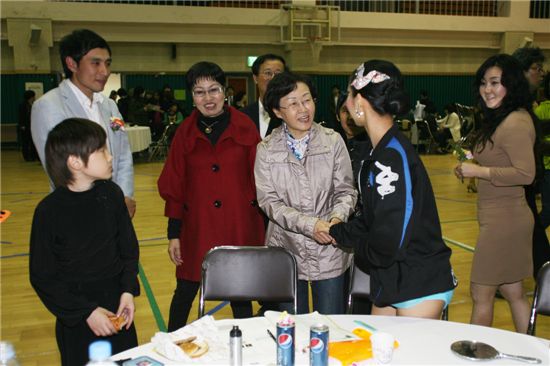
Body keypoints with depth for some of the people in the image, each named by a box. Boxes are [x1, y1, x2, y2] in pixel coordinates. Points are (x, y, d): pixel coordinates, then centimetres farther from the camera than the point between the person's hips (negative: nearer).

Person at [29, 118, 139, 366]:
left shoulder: (111, 194, -6)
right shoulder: (49, 210, -17)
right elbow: (42, 277, -10)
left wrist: (128, 290, -9)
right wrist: (86, 312, -14)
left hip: (117, 308, 3)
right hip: (76, 319, -3)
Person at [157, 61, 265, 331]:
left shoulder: (244, 127, -2)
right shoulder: (186, 132, 2)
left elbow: (259, 177, 0)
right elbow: (174, 186, 4)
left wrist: (263, 223, -3)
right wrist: (174, 233, 1)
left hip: (240, 227, -1)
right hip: (197, 227, 1)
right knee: (185, 292, 10)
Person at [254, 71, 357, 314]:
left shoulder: (333, 141, -4)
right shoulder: (266, 150, -3)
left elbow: (346, 190, 0)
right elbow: (269, 201, -8)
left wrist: (337, 217, -22)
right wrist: (309, 224, -21)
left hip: (329, 252, 0)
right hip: (286, 249, 1)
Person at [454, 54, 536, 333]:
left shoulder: (515, 123, -18)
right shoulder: (500, 119, 13)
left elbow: (526, 173, -25)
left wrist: (479, 171, -20)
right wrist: (474, 169, 6)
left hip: (503, 221, -10)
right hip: (504, 218, 10)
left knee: (481, 294, 2)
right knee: (513, 292, 17)